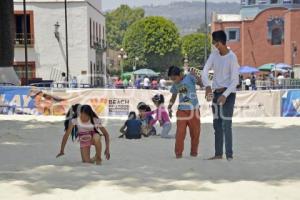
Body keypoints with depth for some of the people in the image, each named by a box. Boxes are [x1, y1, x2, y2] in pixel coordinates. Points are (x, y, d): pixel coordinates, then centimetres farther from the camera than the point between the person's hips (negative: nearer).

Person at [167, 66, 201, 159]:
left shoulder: (189, 77, -7)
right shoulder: (175, 84, 6)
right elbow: (174, 96, 18)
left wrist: (194, 75, -28)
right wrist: (169, 107, 12)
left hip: (194, 110, -2)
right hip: (182, 111, 2)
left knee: (195, 133, 7)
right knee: (180, 133, -7)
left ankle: (194, 152, 21)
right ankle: (178, 152, 0)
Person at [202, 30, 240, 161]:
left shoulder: (232, 57, -14)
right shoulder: (214, 54, 4)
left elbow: (235, 80, -16)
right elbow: (205, 71, -1)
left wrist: (225, 95, -25)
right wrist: (207, 86, -18)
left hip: (228, 93, -6)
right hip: (216, 92, 7)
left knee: (226, 124, -10)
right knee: (217, 124, 8)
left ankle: (229, 154, -6)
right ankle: (218, 154, 15)